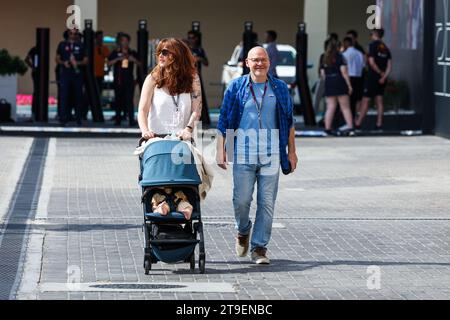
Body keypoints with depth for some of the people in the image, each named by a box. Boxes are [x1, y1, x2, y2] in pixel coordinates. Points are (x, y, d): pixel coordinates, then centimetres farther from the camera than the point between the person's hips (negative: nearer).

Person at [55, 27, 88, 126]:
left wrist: (78, 63, -11)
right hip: (65, 73, -1)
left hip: (77, 74, 1)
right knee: (64, 96, -6)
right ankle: (63, 119, -4)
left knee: (78, 96, 3)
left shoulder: (81, 46, 9)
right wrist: (63, 63, -9)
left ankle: (78, 119, 11)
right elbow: (57, 59, 12)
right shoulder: (62, 45, 9)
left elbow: (85, 61, 8)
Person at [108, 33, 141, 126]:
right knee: (118, 100, 5)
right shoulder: (115, 53, 7)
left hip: (129, 80, -1)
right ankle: (118, 119, 12)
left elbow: (139, 64, 9)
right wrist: (118, 59, -16)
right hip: (118, 80, 1)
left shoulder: (133, 53, 9)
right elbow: (109, 63, -2)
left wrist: (134, 60, -11)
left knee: (129, 100, -9)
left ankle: (131, 120, -12)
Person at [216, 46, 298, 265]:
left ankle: (259, 247, 6)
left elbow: (288, 122, 14)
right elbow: (224, 121, 6)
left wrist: (291, 152, 10)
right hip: (243, 153, -1)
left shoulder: (280, 89, 9)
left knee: (267, 203, -1)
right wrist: (220, 150, -1)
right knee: (241, 199, -2)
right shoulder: (236, 87, 5)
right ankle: (243, 232, 28)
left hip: (271, 155, 1)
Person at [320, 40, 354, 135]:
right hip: (340, 82, -4)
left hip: (328, 84, 4)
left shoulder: (324, 59, 12)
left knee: (330, 107, 5)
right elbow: (344, 71, -10)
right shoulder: (339, 57, -3)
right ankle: (350, 127, -8)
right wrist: (349, 85, -9)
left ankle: (327, 128, -2)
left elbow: (322, 73, 11)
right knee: (345, 107, -1)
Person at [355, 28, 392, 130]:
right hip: (382, 79, 6)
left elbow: (371, 62, -16)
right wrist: (384, 76, -4)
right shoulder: (386, 48, 11)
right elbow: (389, 65, 4)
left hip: (372, 76, -6)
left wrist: (380, 72, -7)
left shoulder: (373, 45, -8)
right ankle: (379, 124, 2)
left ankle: (358, 124, -3)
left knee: (365, 100, -3)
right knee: (379, 100, 7)